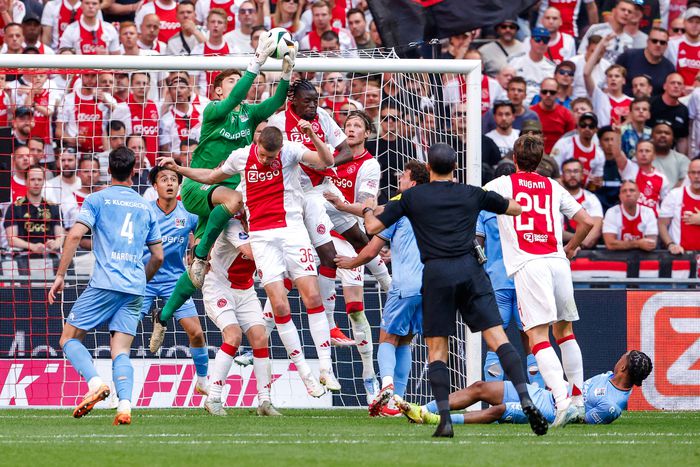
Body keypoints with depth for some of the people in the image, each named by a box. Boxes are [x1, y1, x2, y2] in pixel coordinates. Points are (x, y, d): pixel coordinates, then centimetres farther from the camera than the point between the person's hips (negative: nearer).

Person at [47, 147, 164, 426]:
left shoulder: (97, 200, 4)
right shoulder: (146, 208, 18)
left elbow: (75, 235, -9)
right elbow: (158, 257, 20)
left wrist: (60, 275, -5)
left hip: (104, 284, -4)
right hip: (134, 290, 4)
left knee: (69, 339, 5)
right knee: (121, 352, 2)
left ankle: (95, 382, -20)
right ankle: (125, 404, -22)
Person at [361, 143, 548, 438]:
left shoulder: (411, 197, 8)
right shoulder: (473, 195, 13)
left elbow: (373, 228, 10)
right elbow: (516, 208, 27)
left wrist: (367, 210, 31)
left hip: (436, 273, -1)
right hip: (470, 269, 1)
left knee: (436, 350, 5)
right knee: (497, 338, -4)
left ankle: (444, 419, -6)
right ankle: (526, 401, -18)